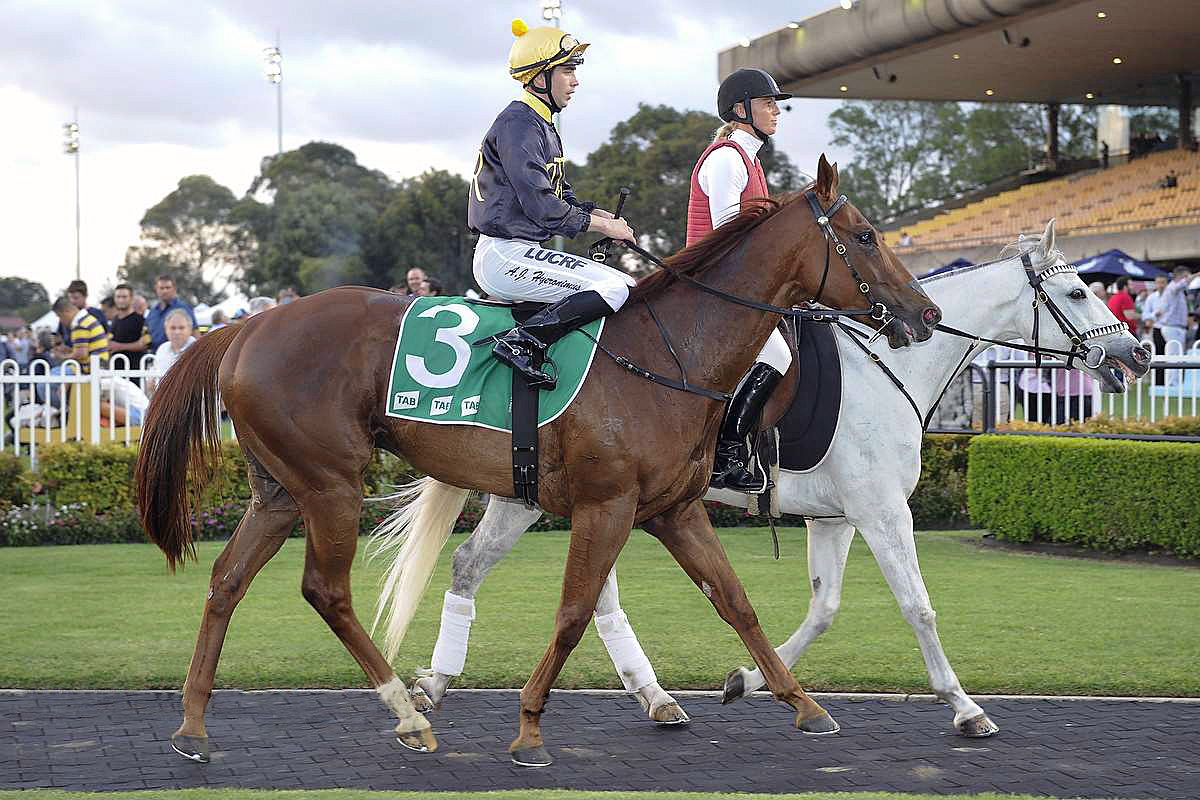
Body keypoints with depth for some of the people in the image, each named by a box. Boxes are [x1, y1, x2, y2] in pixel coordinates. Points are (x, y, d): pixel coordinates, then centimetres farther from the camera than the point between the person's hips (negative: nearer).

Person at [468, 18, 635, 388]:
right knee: (614, 288, -20)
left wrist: (606, 216, 5)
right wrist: (602, 226, -10)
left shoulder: (543, 126, 20)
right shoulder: (518, 124, -14)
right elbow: (542, 206, -20)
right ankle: (521, 343, -25)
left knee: (629, 285, 10)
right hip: (504, 256, -10)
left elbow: (563, 196, 24)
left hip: (524, 252, 11)